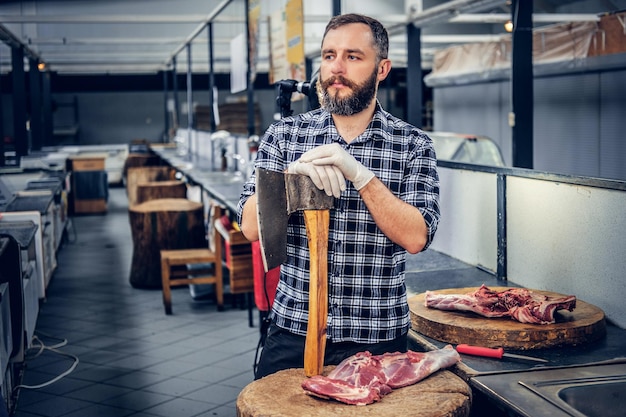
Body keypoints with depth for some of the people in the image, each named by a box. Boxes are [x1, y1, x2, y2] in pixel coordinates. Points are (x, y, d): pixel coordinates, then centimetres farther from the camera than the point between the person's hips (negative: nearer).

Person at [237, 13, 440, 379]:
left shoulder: (413, 145, -3)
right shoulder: (284, 135, 1)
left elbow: (415, 237, -14)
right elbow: (252, 226, -7)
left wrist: (360, 174, -24)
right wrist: (296, 171, -23)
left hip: (378, 338, -1)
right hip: (292, 333, 2)